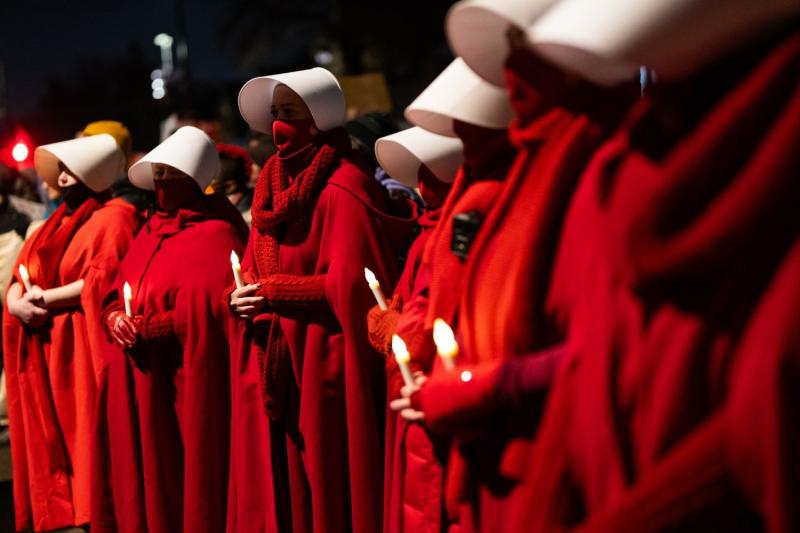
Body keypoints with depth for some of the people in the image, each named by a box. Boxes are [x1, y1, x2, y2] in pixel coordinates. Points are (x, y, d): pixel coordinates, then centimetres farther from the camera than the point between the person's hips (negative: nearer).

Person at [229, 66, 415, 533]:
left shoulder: (343, 188, -12)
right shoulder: (273, 184, 13)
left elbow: (351, 285, -18)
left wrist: (271, 294, -14)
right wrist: (244, 296, -4)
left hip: (324, 368, -7)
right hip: (273, 371, 8)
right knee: (273, 489, 10)